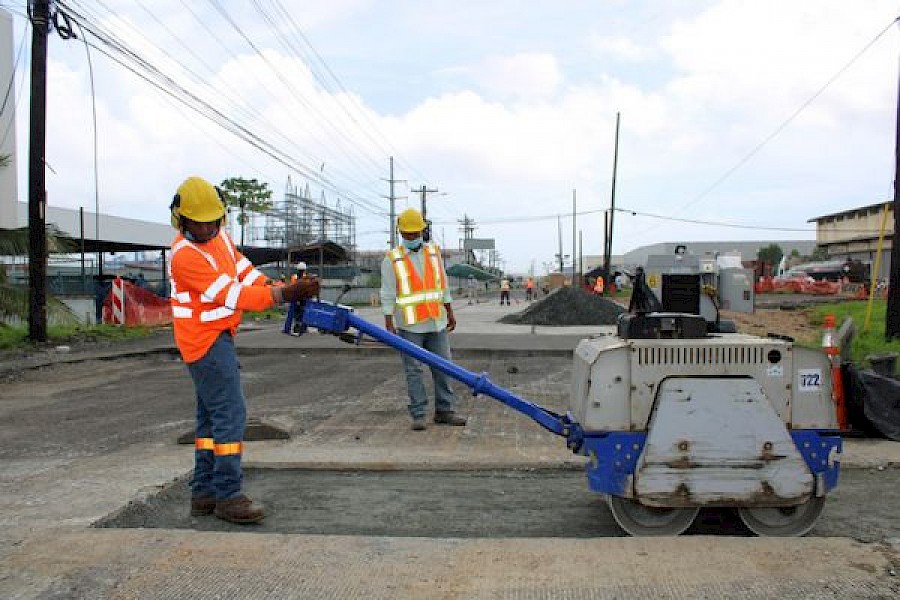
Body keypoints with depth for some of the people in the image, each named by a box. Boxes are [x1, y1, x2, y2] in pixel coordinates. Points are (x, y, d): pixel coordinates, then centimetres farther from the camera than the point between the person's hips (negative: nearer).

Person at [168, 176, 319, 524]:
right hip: (206, 343, -10)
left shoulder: (219, 237, 8)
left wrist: (283, 291, -8)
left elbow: (245, 272, 6)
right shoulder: (185, 255, -20)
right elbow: (233, 296, -25)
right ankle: (227, 496, -4)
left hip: (216, 341, 10)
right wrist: (286, 293, -29)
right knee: (230, 414, -10)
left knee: (210, 416, 13)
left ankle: (203, 493, 21)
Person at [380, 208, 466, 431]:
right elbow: (388, 295, -6)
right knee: (414, 370, 1)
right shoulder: (391, 259, -3)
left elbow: (443, 285, 13)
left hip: (436, 323, 4)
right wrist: (389, 324, -11)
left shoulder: (434, 252, 8)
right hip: (409, 325, -4)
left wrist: (450, 313, 12)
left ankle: (444, 411, 15)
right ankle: (418, 415, 7)